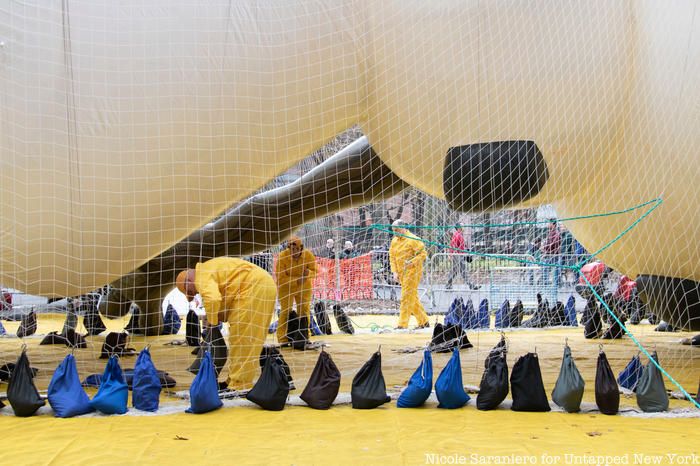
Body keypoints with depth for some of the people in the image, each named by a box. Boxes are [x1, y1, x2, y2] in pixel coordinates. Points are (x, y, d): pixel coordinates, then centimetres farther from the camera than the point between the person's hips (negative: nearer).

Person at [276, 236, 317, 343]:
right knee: (286, 312, -6)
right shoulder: (282, 257, -24)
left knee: (304, 311, 8)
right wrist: (297, 280, -32)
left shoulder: (309, 255, -18)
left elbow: (315, 272, -11)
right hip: (286, 287, -3)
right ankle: (283, 339, -1)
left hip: (304, 287, 3)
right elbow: (280, 278, -22)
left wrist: (308, 272, -35)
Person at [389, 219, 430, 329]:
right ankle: (424, 322, 23)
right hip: (401, 274, 8)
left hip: (412, 272, -8)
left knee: (407, 297, -10)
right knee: (413, 298, 13)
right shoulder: (394, 241, 13)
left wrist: (412, 262, -26)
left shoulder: (412, 239, -11)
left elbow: (423, 253, -13)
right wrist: (395, 272, 6)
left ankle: (402, 324, -8)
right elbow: (392, 257, 16)